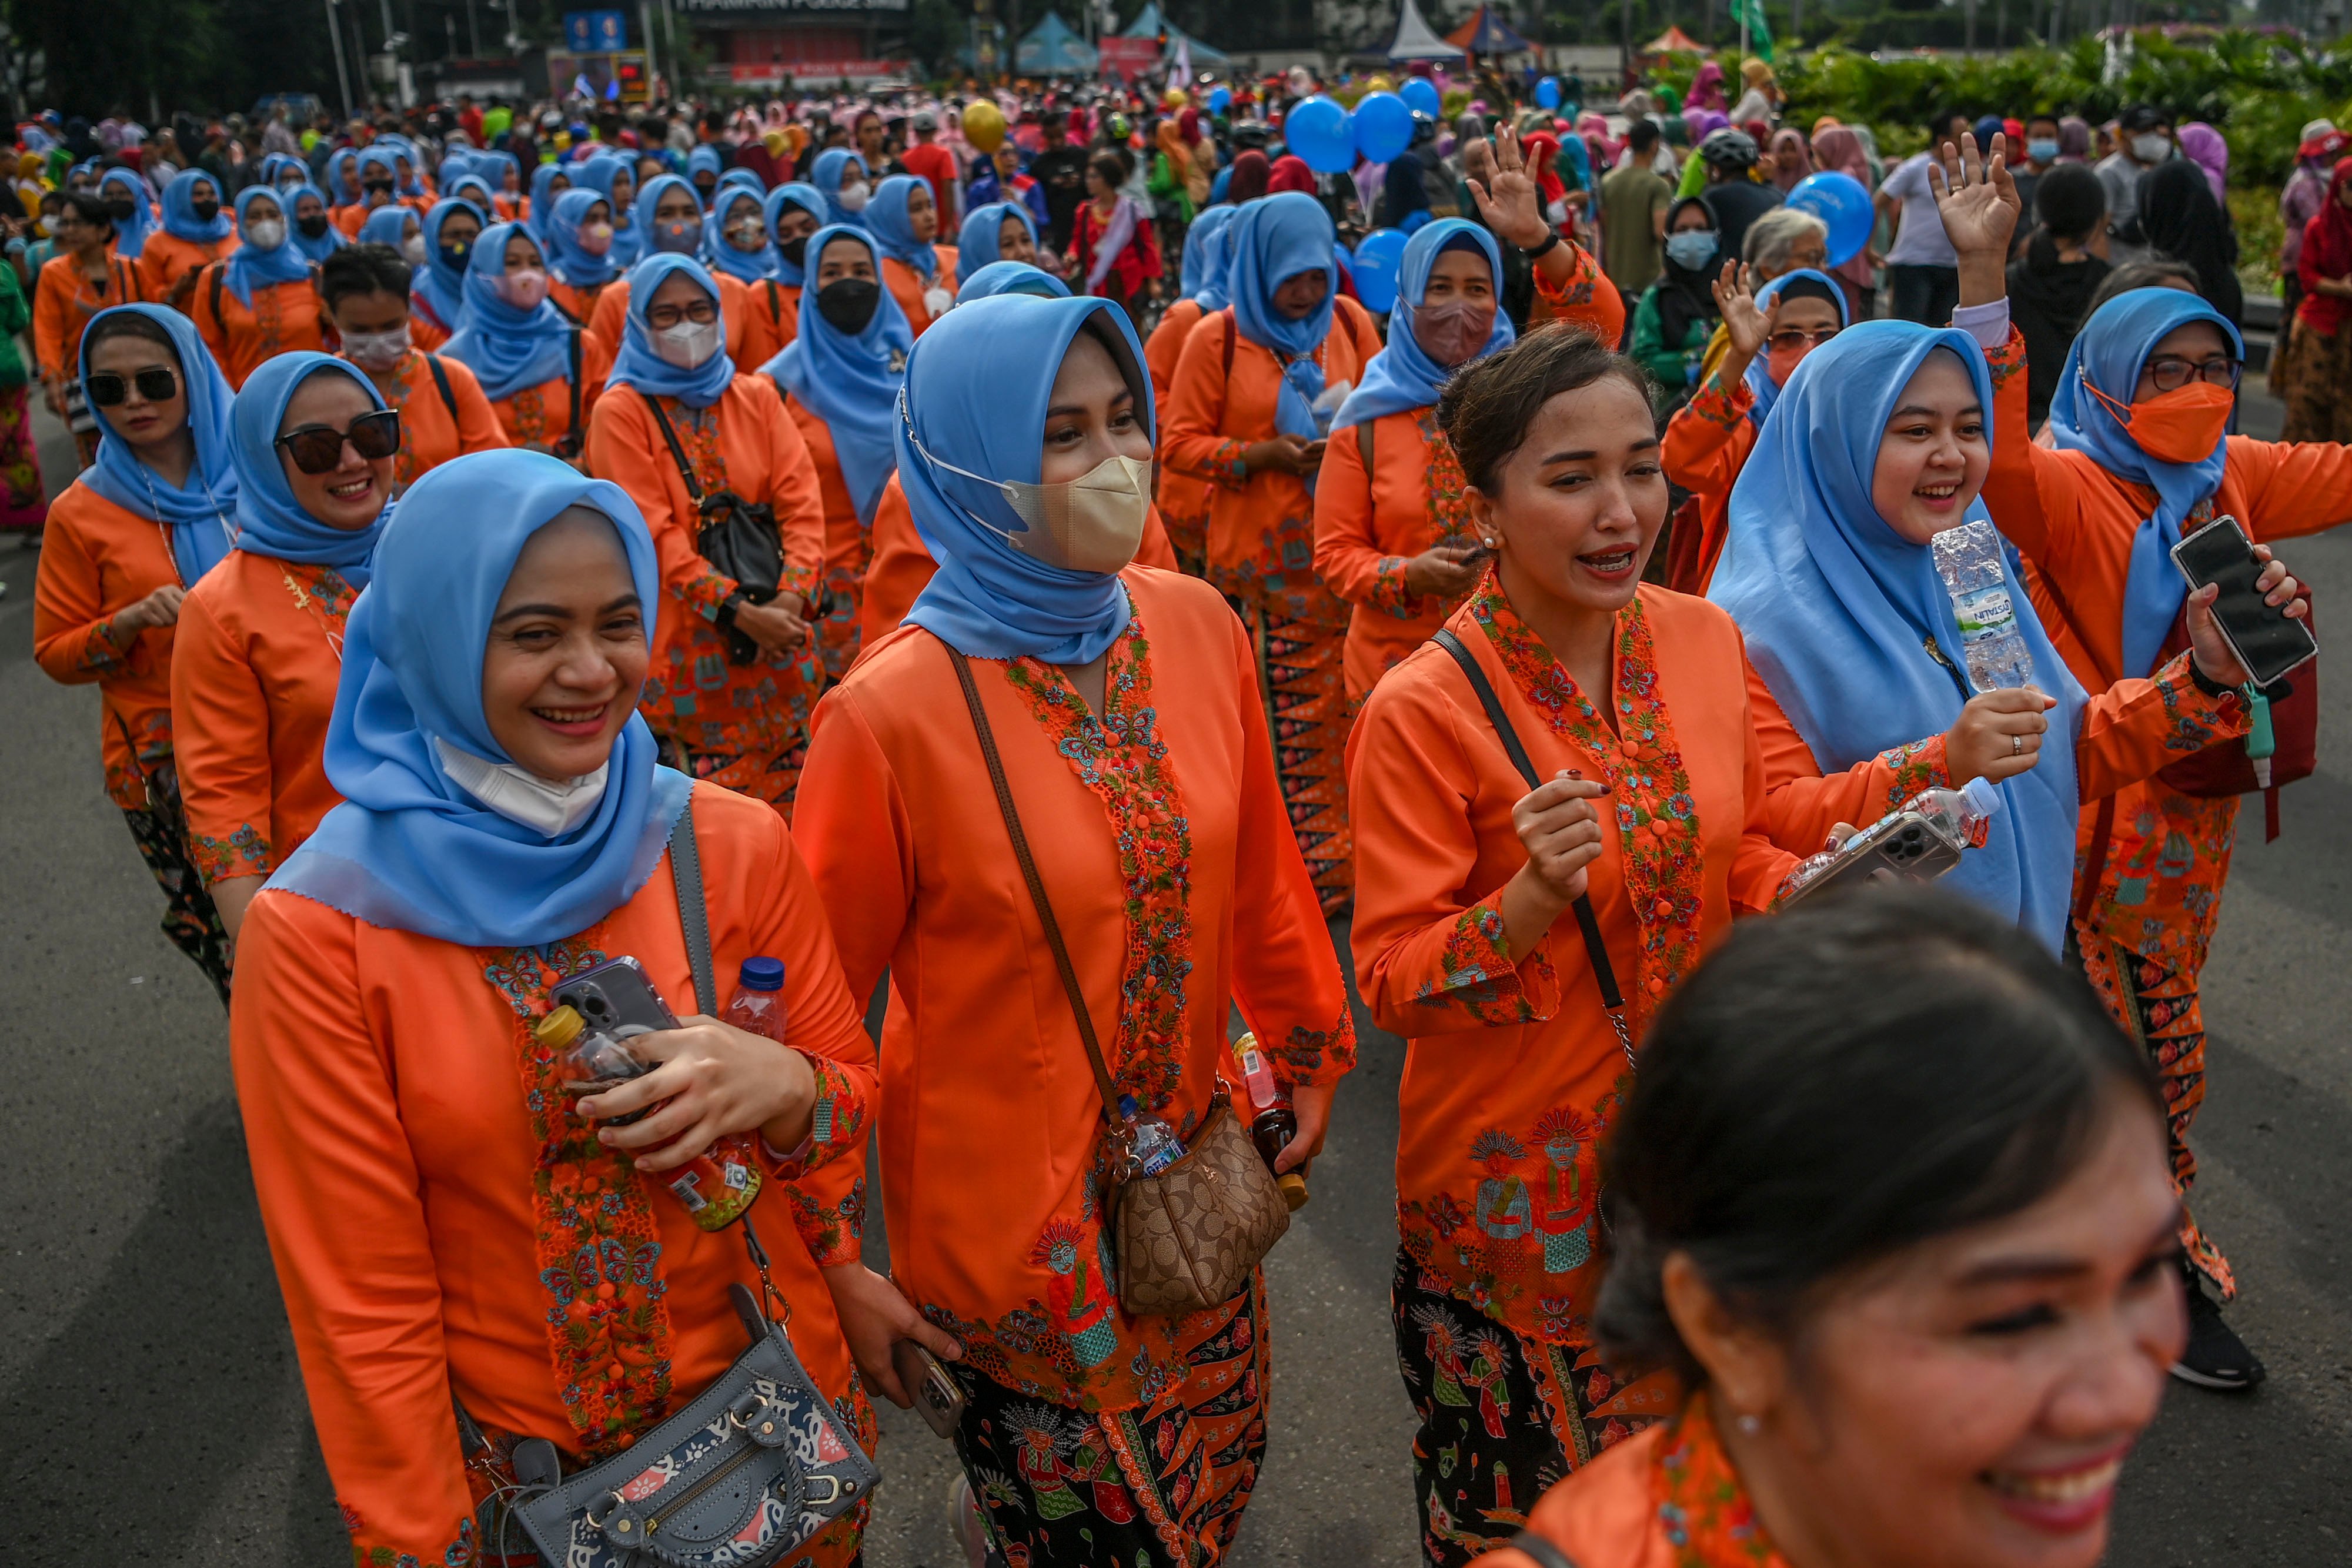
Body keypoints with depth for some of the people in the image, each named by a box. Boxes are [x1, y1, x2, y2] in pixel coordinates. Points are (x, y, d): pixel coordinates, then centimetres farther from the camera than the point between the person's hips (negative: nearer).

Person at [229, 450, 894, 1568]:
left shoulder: (737, 847, -11)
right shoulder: (317, 929, -17)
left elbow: (852, 1090, 1)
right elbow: (362, 1304, -12)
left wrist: (783, 1087, -21)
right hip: (516, 1464, -2)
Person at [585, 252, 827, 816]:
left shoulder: (756, 399, 12)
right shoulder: (621, 412, 1)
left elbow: (801, 503, 2)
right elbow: (654, 533, -8)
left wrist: (792, 595, -15)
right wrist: (740, 610, -19)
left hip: (777, 642, 4)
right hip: (682, 646, -3)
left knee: (784, 804, 5)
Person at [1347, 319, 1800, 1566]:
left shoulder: (1702, 640, -5)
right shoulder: (1423, 710, -21)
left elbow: (1734, 849, 9)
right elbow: (1390, 977, -18)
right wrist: (1531, 900, -35)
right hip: (1519, 1174, -5)